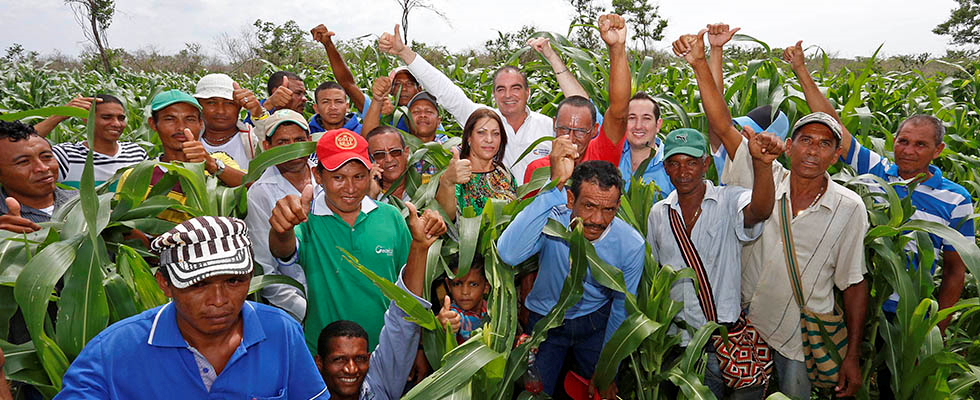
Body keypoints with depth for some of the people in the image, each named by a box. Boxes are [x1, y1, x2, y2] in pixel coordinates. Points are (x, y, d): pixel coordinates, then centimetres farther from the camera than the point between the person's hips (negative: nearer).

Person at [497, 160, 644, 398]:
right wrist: (554, 185, -51)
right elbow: (510, 254, -50)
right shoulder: (551, 220, -29)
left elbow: (622, 309, -7)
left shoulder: (631, 245, -20)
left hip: (595, 320, 2)